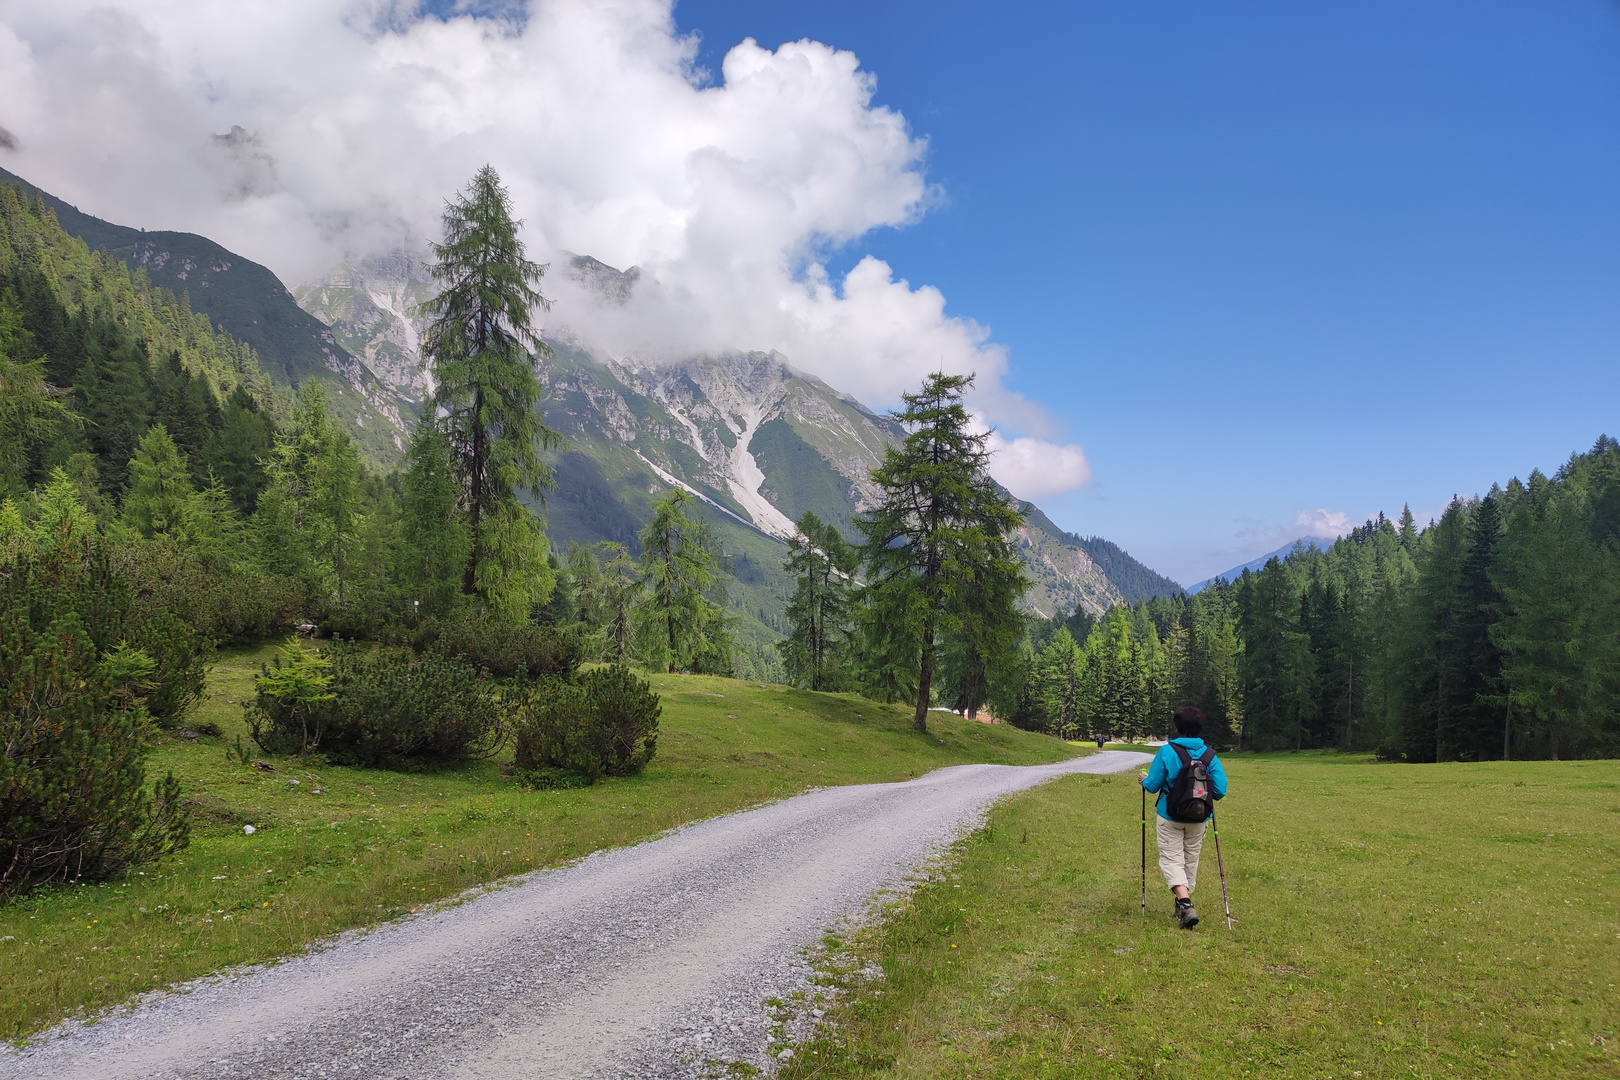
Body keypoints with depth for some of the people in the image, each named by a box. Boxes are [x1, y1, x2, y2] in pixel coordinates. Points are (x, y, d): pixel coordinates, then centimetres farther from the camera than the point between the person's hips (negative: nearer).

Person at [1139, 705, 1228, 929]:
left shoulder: (1166, 751, -15)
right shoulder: (1209, 755, -7)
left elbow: (1153, 785, -11)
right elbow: (1220, 790, -7)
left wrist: (1145, 779, 12)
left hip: (1170, 816, -3)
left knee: (1171, 858, 2)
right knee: (1191, 859, 19)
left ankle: (1185, 903, -18)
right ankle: (1184, 901, 32)